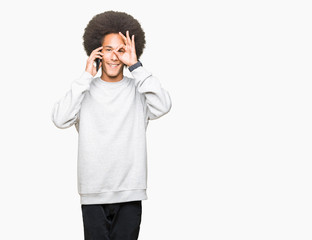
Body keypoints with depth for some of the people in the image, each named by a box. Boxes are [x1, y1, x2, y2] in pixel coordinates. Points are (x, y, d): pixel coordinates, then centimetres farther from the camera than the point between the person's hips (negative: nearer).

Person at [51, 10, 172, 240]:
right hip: (93, 194, 0)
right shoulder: (86, 91, 7)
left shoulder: (137, 91, 5)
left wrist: (136, 66, -10)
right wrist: (86, 77, -7)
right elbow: (60, 119, -9)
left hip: (130, 194, 0)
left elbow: (162, 106, -15)